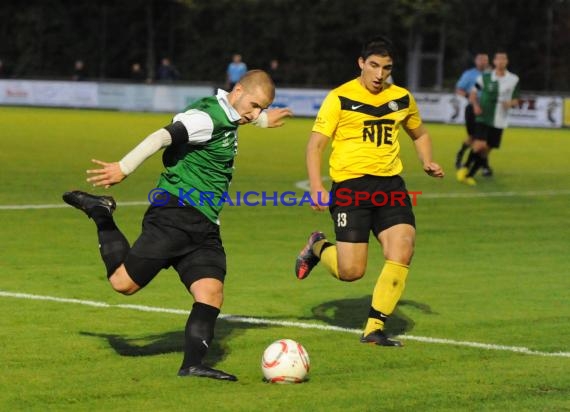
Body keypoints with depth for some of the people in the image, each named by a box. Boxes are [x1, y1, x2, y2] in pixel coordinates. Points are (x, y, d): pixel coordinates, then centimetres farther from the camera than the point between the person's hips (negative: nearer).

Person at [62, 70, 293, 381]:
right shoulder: (208, 116, -13)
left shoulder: (227, 117, 18)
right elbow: (164, 136, -27)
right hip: (175, 213, -9)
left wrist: (264, 119, 61)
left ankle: (192, 365, -17)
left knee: (211, 293, -11)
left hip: (204, 228, 9)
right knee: (123, 282, -7)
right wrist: (125, 168, -39)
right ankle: (100, 213, 14)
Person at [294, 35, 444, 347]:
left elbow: (419, 134, 29)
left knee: (402, 249, -17)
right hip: (350, 185, -4)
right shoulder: (340, 98, -3)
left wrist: (427, 162, 8)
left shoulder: (402, 99, 11)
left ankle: (374, 328, -6)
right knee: (350, 272, -7)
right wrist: (316, 187, -18)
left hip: (390, 184, 4)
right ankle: (318, 248, 29)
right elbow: (315, 143, -5)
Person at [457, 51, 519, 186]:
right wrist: (475, 105, -13)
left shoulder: (513, 80, 3)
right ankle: (465, 168, 5)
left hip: (499, 122, 3)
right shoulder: (485, 78, -2)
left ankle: (470, 175, 18)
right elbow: (473, 94, 6)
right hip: (483, 118, -3)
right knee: (479, 145, -19)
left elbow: (515, 101, 10)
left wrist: (511, 103, -14)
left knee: (486, 150, 4)